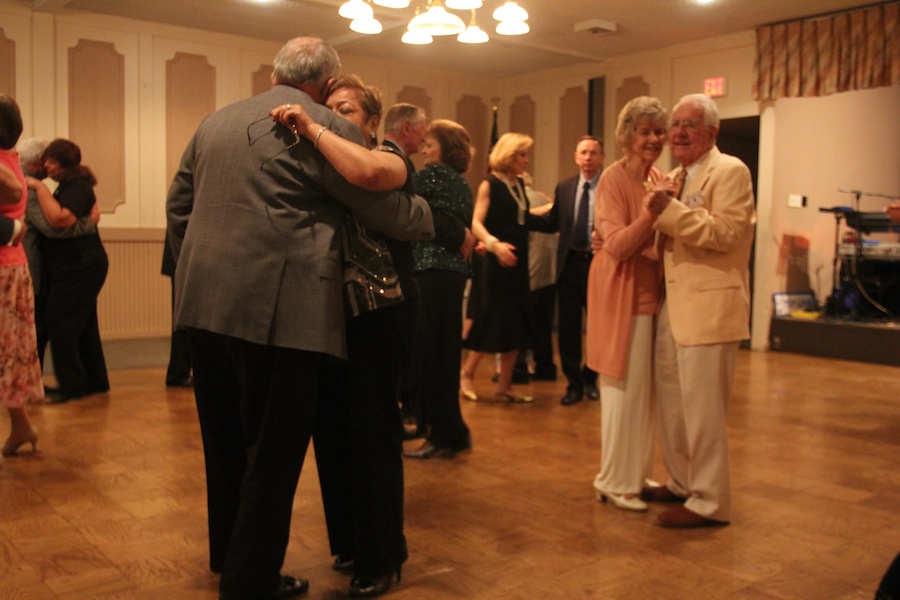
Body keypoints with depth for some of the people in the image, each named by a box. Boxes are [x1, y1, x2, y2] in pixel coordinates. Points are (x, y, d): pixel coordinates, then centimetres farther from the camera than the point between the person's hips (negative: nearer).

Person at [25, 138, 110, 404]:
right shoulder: (71, 185, 16)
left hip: (79, 268, -11)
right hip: (78, 266, 11)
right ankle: (95, 381, 20)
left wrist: (39, 187, -23)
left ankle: (71, 385, -3)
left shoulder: (77, 188, -15)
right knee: (83, 325, 13)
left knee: (60, 323, -8)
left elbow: (59, 219, -31)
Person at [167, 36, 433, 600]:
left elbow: (179, 205, 19)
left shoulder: (216, 121, 15)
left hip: (205, 303, 8)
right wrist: (436, 219, 15)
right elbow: (387, 209, -3)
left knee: (226, 441, 21)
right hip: (277, 311, -8)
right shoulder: (327, 126, -6)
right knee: (273, 452, 6)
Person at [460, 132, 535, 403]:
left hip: (518, 262, 7)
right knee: (491, 322, -3)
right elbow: (476, 223, -17)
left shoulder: (520, 184, 12)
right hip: (497, 262, -7)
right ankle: (466, 375, 16)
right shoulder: (490, 185, -8)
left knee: (516, 324, 7)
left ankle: (504, 386, 16)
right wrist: (494, 243, -33)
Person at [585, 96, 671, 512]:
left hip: (653, 292, 7)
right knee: (624, 389, -2)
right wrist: (650, 212, -31)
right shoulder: (614, 180, -12)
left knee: (645, 389, 13)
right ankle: (614, 482, 12)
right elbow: (617, 245, -19)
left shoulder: (662, 180, 9)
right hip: (623, 295, -7)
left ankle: (636, 473, 27)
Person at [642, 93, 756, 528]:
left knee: (702, 409, -2)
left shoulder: (730, 171, -8)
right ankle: (682, 482, 32)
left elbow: (726, 233, -20)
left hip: (709, 305, -8)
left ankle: (709, 502, 10)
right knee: (671, 404, 16)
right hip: (672, 304, 9)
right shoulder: (674, 177, 17)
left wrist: (670, 210, -23)